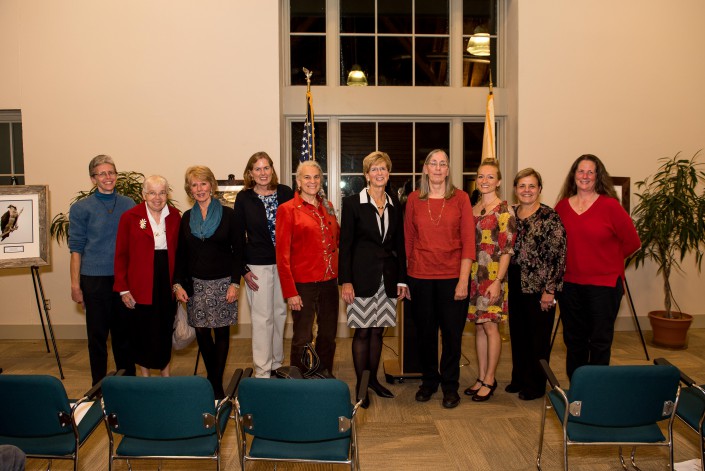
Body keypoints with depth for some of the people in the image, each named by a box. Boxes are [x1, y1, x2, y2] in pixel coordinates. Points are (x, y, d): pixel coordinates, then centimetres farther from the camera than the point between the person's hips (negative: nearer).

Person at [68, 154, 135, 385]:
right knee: (98, 334, 6)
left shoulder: (128, 205, 6)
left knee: (124, 332, 11)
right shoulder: (81, 208, 0)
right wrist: (75, 285, -6)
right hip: (95, 279, -2)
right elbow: (76, 249, -1)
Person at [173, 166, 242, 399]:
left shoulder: (228, 214, -2)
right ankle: (212, 377, 22)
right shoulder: (187, 218, 8)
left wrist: (235, 283, -9)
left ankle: (217, 382, 11)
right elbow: (180, 254, 10)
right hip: (195, 284, 3)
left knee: (221, 331, 1)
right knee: (201, 331, 5)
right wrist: (178, 283, 1)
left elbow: (237, 251, -2)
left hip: (222, 283, -3)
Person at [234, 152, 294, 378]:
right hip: (258, 265, -2)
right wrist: (243, 269, -5)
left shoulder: (285, 192, 1)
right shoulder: (244, 198, -3)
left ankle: (277, 362, 28)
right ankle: (262, 370, 13)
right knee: (262, 317, 1)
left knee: (281, 313, 12)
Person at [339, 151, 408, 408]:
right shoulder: (353, 203, -3)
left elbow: (399, 243, 11)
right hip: (363, 276, -4)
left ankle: (373, 379, 26)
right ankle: (360, 384, 14)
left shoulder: (395, 204, 9)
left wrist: (402, 279, 7)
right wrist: (346, 281, -10)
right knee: (363, 331, 1)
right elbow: (345, 244, -5)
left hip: (388, 277, 4)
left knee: (378, 330, 11)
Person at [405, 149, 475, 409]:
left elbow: (468, 241, -3)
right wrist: (405, 279, 3)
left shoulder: (460, 198, 0)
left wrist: (463, 280, -9)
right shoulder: (414, 199, 4)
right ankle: (429, 380, 30)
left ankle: (450, 385, 24)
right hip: (420, 277, 1)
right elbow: (408, 239, 7)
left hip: (452, 276, -1)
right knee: (425, 332, 11)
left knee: (452, 333, 6)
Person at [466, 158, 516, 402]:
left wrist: (498, 280, -17)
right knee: (478, 325, 11)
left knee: (490, 325, -2)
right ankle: (481, 377, 22)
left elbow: (507, 249, -11)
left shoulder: (504, 210, -8)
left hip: (493, 274, -6)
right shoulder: (473, 208, 12)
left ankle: (490, 380, 12)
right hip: (474, 274, 6)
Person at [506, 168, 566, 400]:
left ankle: (536, 385, 21)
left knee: (538, 336, 6)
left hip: (538, 287, -5)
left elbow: (558, 255, -12)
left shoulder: (550, 217, -9)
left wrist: (550, 289, -15)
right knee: (517, 333, 14)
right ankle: (519, 378, 30)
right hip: (515, 284, 5)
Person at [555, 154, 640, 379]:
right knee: (574, 339, 14)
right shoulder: (562, 206, 3)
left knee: (600, 341, 6)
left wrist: (608, 259, 4)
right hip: (570, 283, 4)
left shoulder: (610, 205, -8)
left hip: (604, 284, -3)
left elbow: (632, 242, -2)